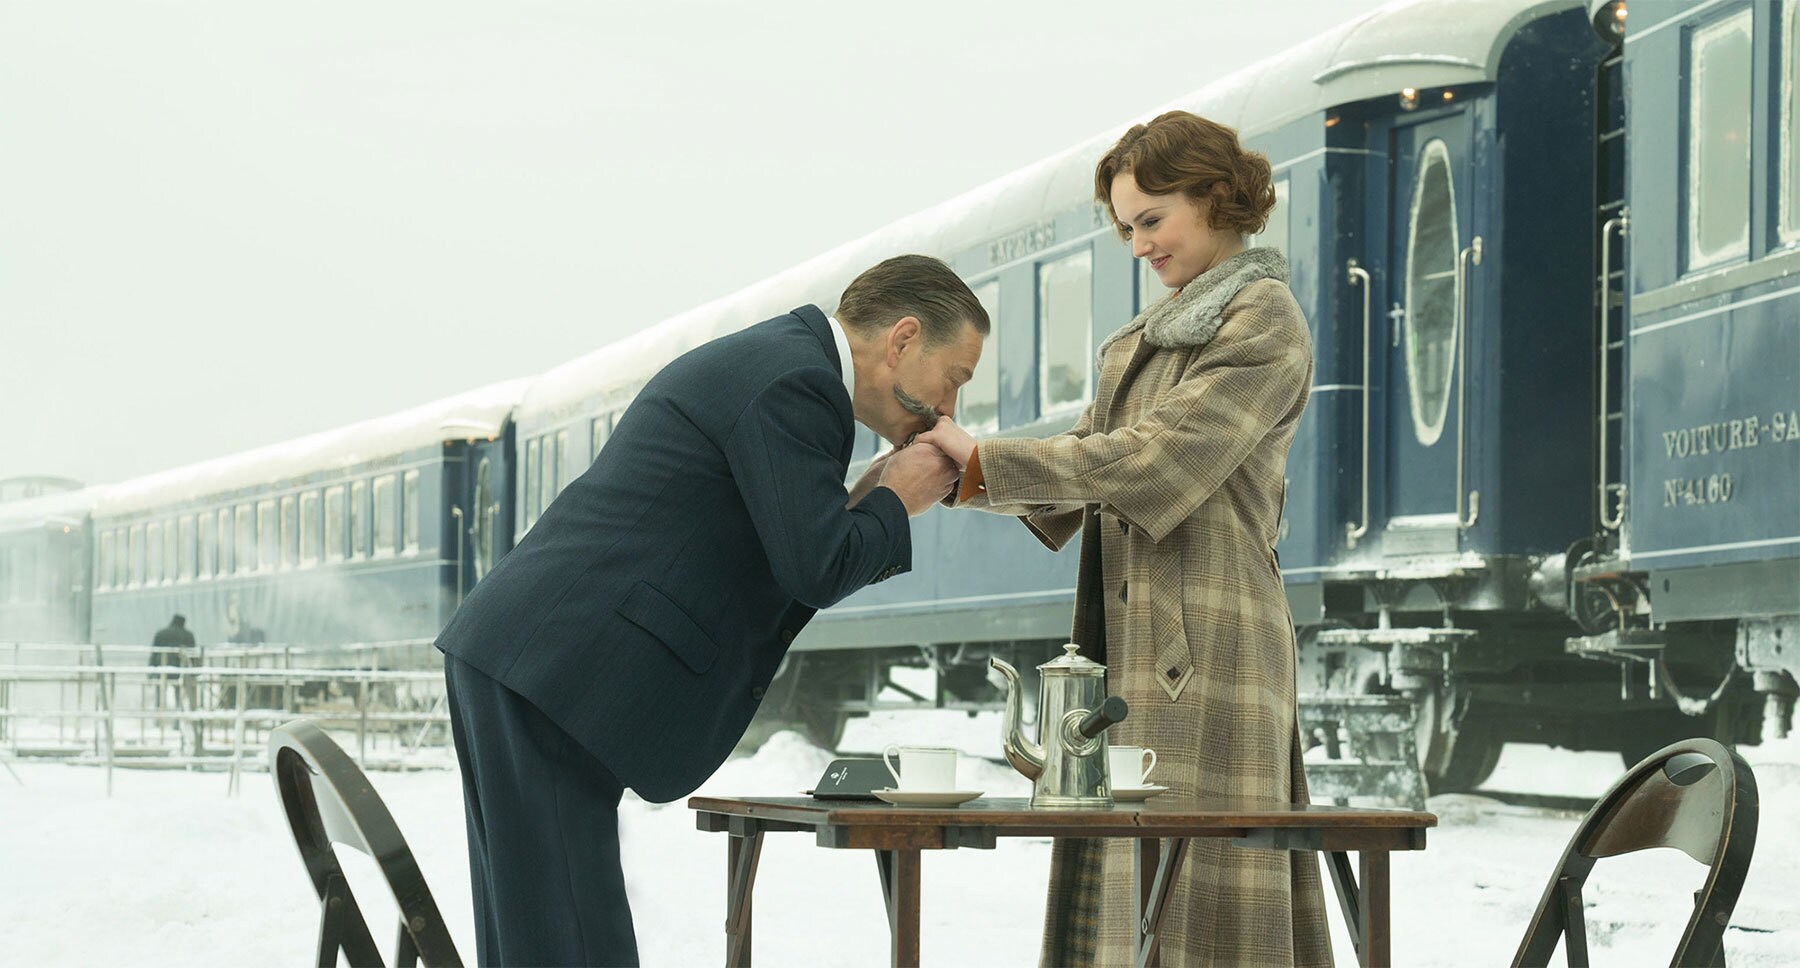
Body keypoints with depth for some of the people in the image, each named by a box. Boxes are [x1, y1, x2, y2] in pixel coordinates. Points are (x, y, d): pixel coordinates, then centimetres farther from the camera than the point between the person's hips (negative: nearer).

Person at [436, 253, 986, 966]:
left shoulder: (757, 362, 22)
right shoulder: (795, 381, -10)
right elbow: (817, 571, -16)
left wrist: (862, 502, 13)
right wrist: (894, 503, 1)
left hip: (510, 662, 10)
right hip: (553, 673, -10)